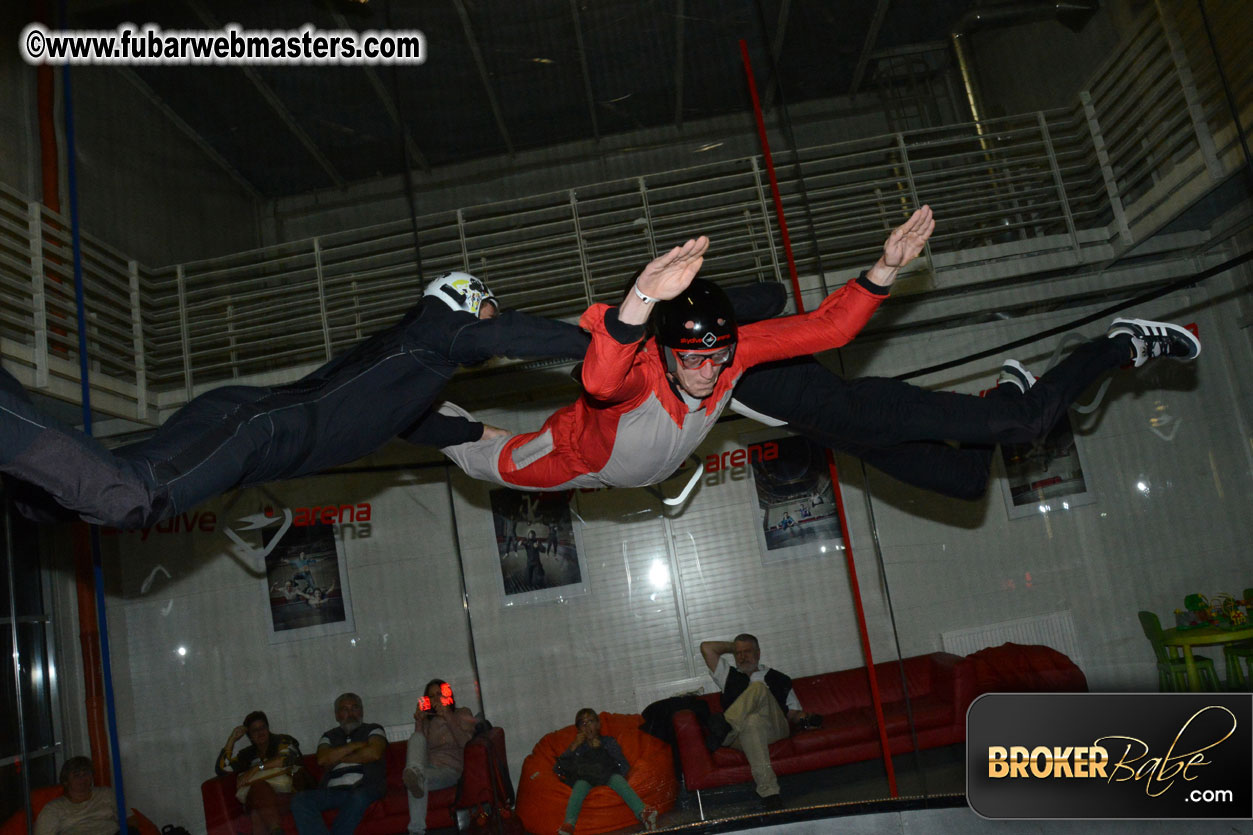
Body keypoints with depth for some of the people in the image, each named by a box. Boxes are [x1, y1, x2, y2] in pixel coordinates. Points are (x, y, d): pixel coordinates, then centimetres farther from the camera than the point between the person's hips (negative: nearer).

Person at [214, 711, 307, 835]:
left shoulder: (282, 741, 18)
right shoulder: (247, 755, 28)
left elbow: (287, 758, -4)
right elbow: (221, 769, 17)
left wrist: (257, 768, -8)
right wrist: (232, 740, 16)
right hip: (255, 799, 2)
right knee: (259, 787, -35)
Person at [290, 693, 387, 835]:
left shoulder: (373, 730, 17)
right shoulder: (329, 736, 24)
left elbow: (374, 753, -5)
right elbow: (323, 759, 2)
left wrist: (338, 758, 4)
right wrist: (356, 745, -1)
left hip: (365, 787, -3)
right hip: (332, 790, 3)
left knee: (358, 798, -38)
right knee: (299, 800, -24)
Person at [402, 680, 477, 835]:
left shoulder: (462, 714, 18)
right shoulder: (427, 720, 29)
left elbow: (465, 742, -1)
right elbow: (420, 746, 13)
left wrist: (448, 717, -8)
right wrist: (419, 723, 1)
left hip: (449, 768, -3)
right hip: (427, 765, 4)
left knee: (421, 780, -38)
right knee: (416, 738, -29)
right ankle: (414, 774, -59)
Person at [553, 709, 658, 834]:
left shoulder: (608, 742, 24)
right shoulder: (577, 747, 26)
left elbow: (624, 767, 8)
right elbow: (558, 769, 10)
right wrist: (573, 748, 6)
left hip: (608, 777, 0)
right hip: (584, 779, 0)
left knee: (617, 778, -35)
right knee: (580, 784, -36)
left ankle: (643, 814, -59)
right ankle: (569, 824, -62)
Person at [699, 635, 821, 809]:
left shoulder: (779, 680, 28)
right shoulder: (729, 676, 28)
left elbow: (794, 713, 23)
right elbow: (707, 648, 21)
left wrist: (803, 718, 0)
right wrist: (732, 646, 29)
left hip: (775, 729, 0)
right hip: (741, 734, 0)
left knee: (758, 688, -26)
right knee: (752, 722, -39)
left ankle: (724, 725, -41)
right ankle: (768, 791, -47)